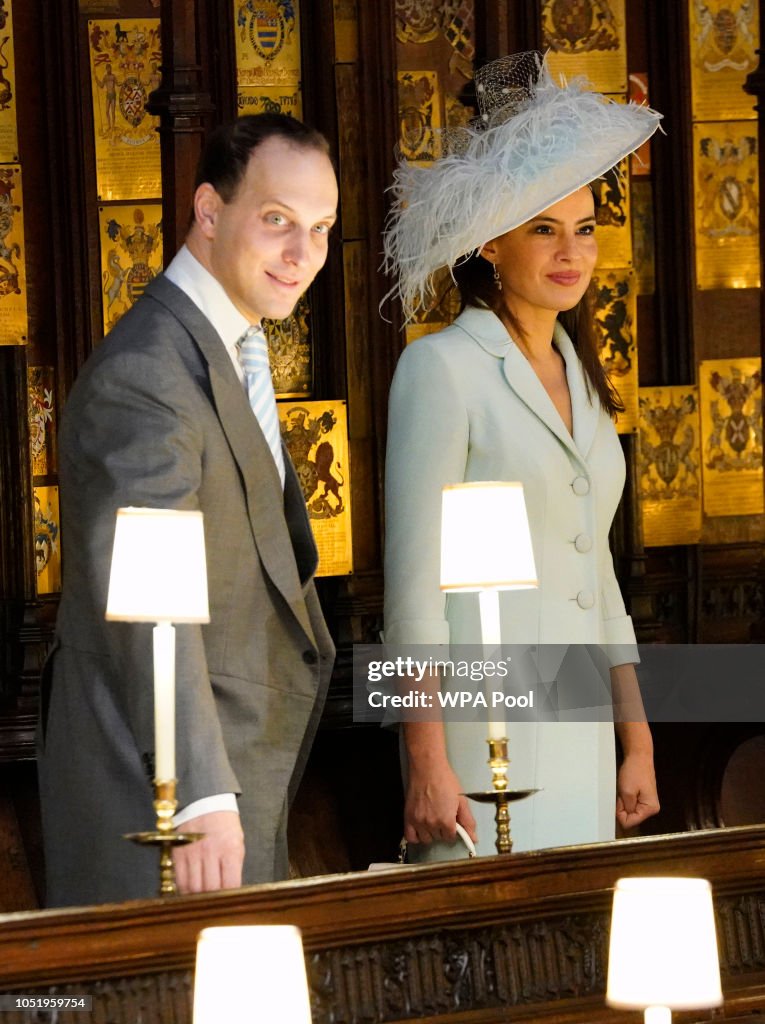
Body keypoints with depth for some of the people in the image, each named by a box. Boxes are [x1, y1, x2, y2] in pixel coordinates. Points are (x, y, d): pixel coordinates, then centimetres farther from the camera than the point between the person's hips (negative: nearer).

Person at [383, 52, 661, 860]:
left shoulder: (580, 376, 15)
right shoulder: (443, 369, -7)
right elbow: (413, 581, -11)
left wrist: (637, 744, 16)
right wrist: (427, 763, -16)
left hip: (578, 732, 7)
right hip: (484, 725, -7)